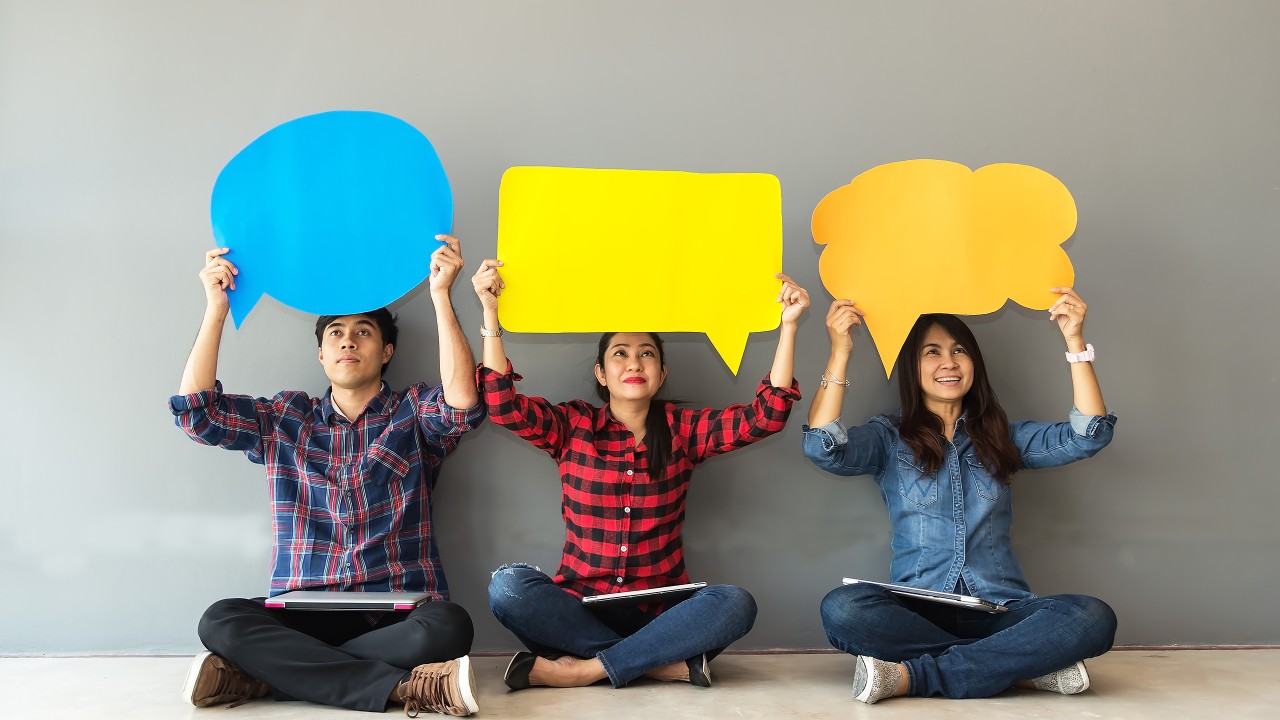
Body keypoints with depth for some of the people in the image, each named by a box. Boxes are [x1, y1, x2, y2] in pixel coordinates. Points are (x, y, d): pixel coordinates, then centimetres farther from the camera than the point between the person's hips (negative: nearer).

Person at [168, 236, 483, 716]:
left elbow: (463, 403, -13)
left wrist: (440, 295, -16)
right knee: (221, 620, -28)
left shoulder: (414, 412, 9)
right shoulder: (284, 420, 17)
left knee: (448, 626, -34)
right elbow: (196, 410, 5)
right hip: (305, 615, 2)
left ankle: (271, 674, -21)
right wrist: (216, 308, 1)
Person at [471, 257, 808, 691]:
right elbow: (504, 406, -10)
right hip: (580, 608, 0)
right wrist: (490, 313, -15)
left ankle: (583, 668, -24)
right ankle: (667, 663, -25)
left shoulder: (682, 430, 7)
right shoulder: (573, 426, 5)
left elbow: (765, 416, -3)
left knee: (735, 604, -29)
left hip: (659, 614, 1)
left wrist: (788, 325, -11)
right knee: (508, 586, -30)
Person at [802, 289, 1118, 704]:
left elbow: (1088, 436, 2)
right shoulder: (888, 437, 8)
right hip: (916, 610, -2)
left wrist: (1075, 341, -4)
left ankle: (911, 676, -27)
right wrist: (840, 352, -16)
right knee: (842, 609, -34)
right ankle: (1030, 666, -24)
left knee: (1093, 618, -28)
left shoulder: (1002, 438, 16)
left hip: (999, 610, 2)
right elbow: (822, 449, -12)